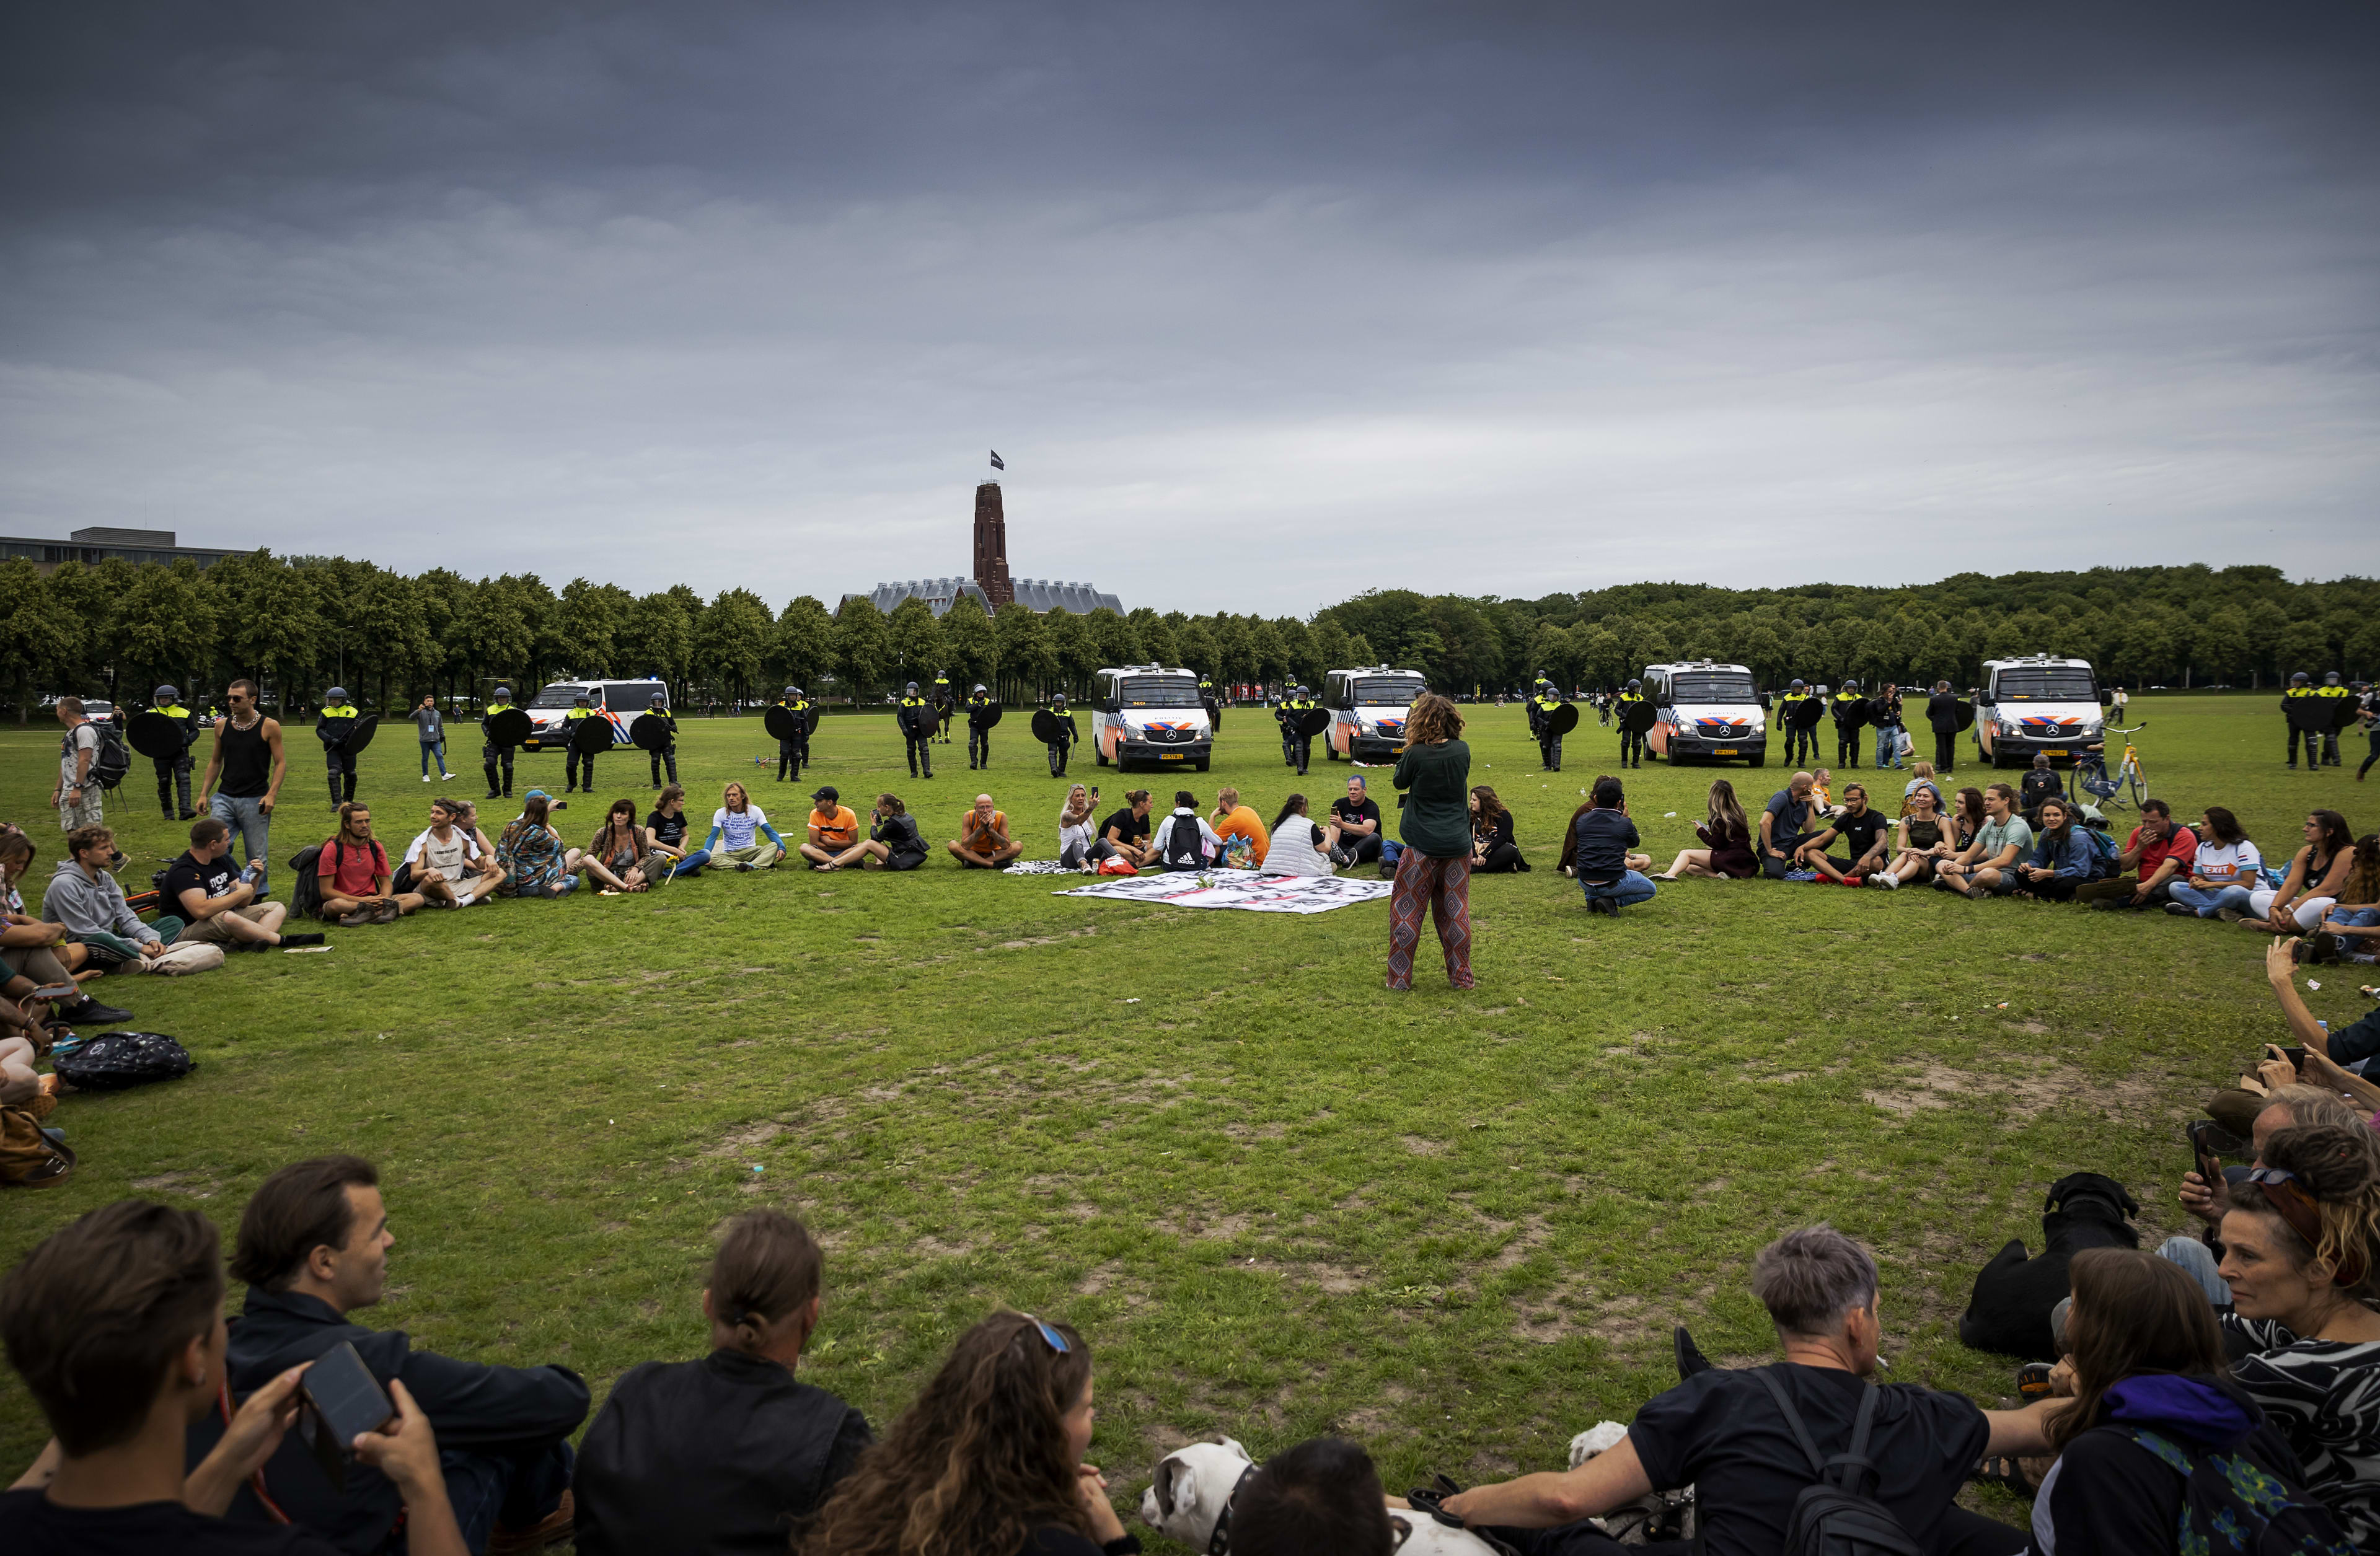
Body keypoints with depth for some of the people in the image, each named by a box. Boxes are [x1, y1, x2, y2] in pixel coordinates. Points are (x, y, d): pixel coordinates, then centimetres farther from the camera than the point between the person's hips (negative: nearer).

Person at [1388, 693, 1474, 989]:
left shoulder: (1416, 754, -13)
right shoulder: (1463, 751, -1)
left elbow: (1399, 782, 5)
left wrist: (1409, 747, 7)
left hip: (1422, 846, -4)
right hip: (1457, 844, 4)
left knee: (1407, 910, 7)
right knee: (1454, 912, 13)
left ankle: (1399, 979, 11)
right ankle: (1461, 977, 19)